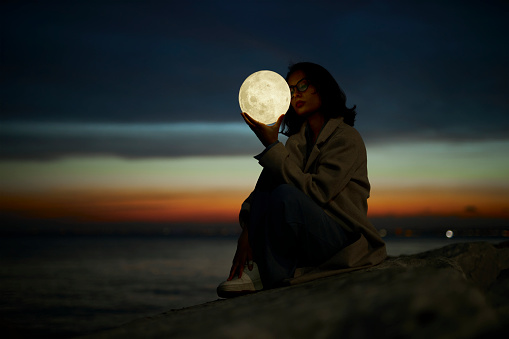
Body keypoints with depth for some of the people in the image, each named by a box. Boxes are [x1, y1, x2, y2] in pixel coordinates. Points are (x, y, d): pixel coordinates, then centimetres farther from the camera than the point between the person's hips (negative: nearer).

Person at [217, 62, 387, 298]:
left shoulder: (347, 138, -8)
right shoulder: (297, 141, 14)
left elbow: (315, 192, -22)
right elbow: (265, 182, 1)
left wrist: (272, 147, -23)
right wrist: (247, 229, -17)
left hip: (343, 239, -7)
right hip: (305, 246, 7)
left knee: (286, 194, -30)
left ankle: (268, 274, -13)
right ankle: (255, 267, -19)